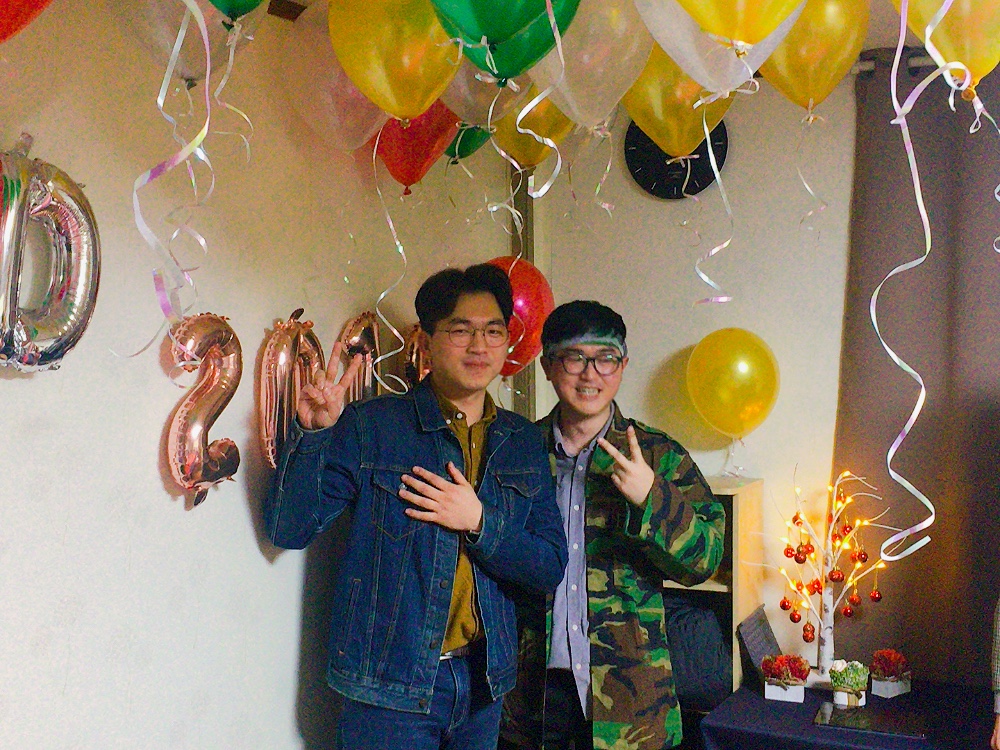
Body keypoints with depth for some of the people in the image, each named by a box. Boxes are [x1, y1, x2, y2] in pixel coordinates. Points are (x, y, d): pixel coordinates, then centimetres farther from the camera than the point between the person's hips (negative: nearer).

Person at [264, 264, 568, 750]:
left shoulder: (524, 442, 5)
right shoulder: (369, 426, -6)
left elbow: (550, 568, 1)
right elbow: (287, 529, -9)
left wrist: (479, 522, -14)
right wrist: (312, 432, -22)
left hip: (483, 681, 4)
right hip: (389, 688, -4)